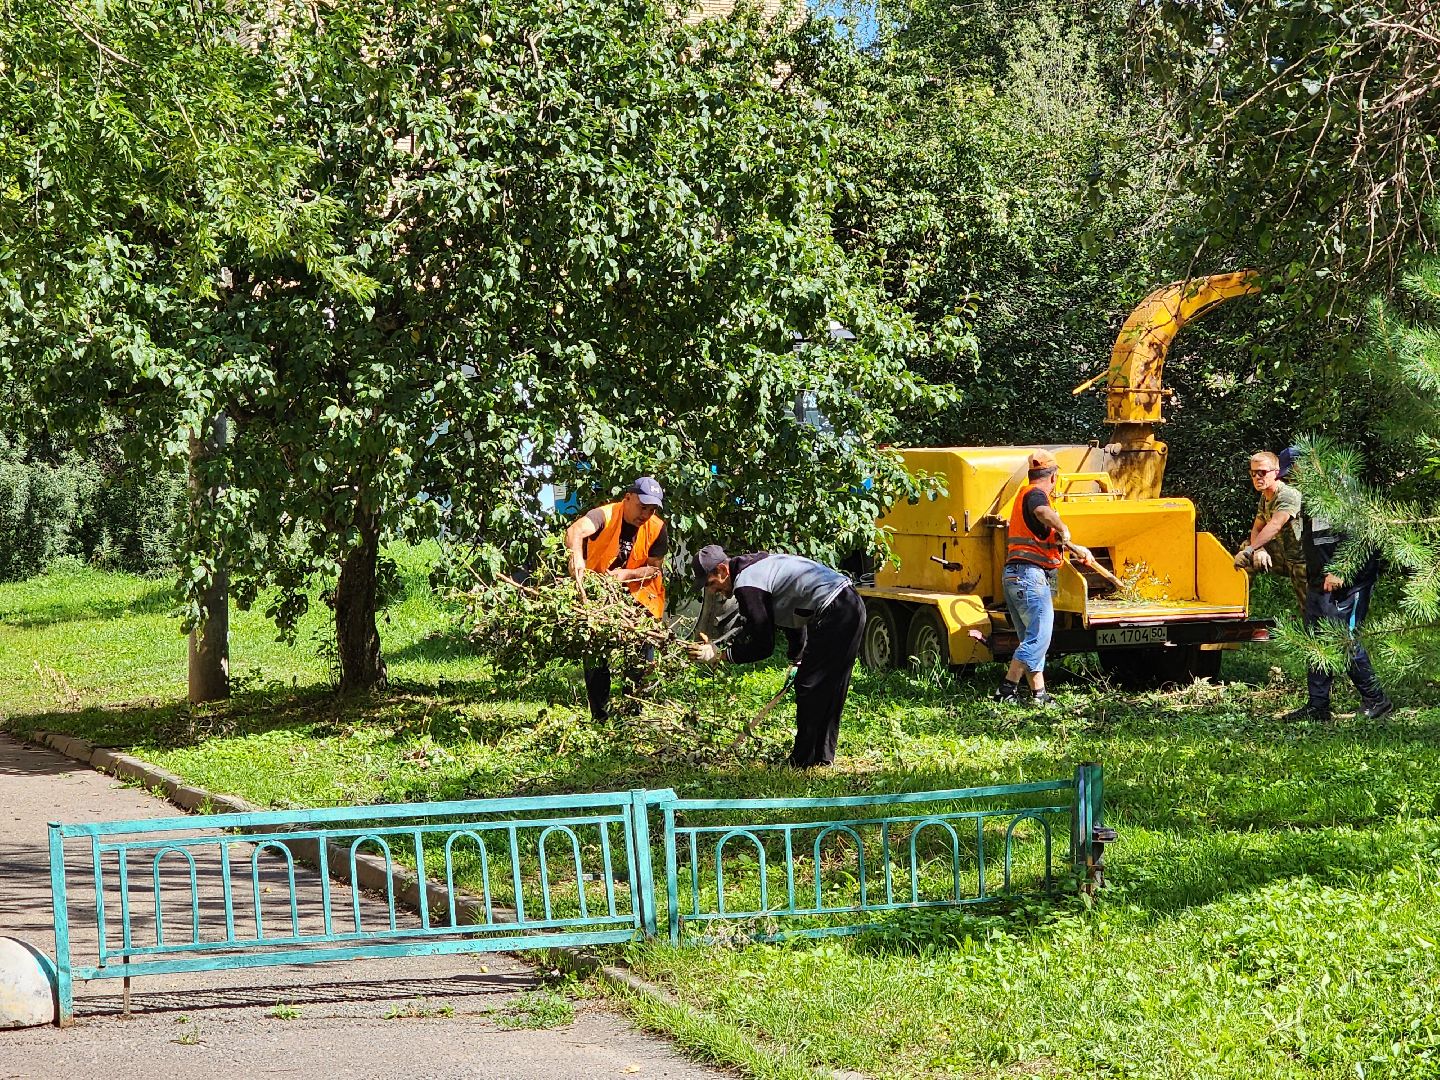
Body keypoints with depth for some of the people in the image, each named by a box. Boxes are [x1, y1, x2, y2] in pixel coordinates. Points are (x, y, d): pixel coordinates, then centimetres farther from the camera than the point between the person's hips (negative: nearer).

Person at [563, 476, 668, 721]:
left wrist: (628, 574, -25)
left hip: (638, 599, 2)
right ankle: (600, 717, 12)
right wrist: (576, 556, -64)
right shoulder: (605, 516, -21)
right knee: (596, 657, 2)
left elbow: (655, 568, -5)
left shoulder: (657, 529, -10)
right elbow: (576, 530, -42)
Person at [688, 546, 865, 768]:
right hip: (852, 604, 10)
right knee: (829, 690, 18)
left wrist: (720, 655, -1)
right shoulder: (760, 565, 21)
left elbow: (762, 646, -9)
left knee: (810, 687, -1)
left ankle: (803, 762, 5)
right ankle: (823, 756, 26)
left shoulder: (747, 585, -11)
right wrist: (797, 657, 36)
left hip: (833, 614, -10)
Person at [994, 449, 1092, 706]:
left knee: (1032, 638, 12)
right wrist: (1063, 530, -17)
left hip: (1014, 576, 11)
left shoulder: (1026, 493, 24)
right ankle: (1007, 689, -14)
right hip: (1030, 573, -11)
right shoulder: (1035, 494, -8)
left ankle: (1038, 693, 12)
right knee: (1039, 637, -11)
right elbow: (1044, 512, -35)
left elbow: (1046, 537, 37)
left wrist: (1076, 549, 44)